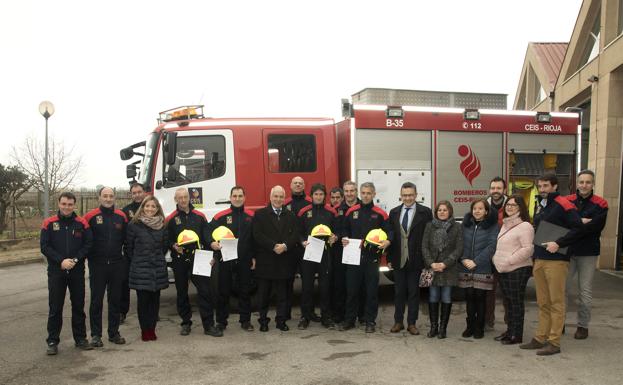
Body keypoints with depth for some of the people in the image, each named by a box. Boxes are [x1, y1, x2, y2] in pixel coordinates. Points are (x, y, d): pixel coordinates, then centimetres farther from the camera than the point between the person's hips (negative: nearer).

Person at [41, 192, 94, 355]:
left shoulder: (82, 223, 1)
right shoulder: (49, 223, 0)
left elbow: (88, 244, -1)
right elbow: (45, 247, -5)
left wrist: (75, 259, -14)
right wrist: (61, 261, -15)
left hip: (77, 271, 1)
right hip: (56, 272, -1)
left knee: (78, 306, 10)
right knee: (55, 308, 4)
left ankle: (80, 338, 21)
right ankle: (52, 341, 13)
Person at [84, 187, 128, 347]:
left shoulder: (121, 216, 5)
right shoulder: (91, 216, -3)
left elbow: (126, 239, 11)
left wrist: (125, 260, 7)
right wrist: (90, 256, -2)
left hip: (117, 265, 3)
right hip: (97, 265, -3)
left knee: (115, 300, 9)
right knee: (96, 300, 4)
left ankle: (114, 333, 20)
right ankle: (95, 334, 13)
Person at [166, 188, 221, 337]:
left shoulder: (200, 216, 7)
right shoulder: (170, 219, 4)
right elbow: (166, 240, 3)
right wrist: (173, 246, -18)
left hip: (198, 258, 0)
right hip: (179, 261, 0)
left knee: (205, 290, -5)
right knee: (182, 293, 9)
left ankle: (208, 325, 1)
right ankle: (186, 323, 23)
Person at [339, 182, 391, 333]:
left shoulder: (380, 213, 0)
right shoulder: (351, 211, 7)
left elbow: (390, 231, 1)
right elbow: (345, 229, 17)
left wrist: (387, 242, -18)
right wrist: (344, 238, -2)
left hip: (372, 257, -2)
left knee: (372, 290, 5)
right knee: (352, 289, 8)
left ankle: (370, 321, 17)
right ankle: (349, 319, 20)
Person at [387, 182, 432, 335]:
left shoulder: (425, 212, -3)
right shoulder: (394, 212, 7)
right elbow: (390, 236, 7)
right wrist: (389, 258, 3)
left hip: (416, 260, -2)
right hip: (398, 259, 3)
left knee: (414, 292, 6)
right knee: (399, 292, 11)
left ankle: (412, 323, 18)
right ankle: (398, 321, 22)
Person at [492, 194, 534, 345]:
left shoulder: (524, 226, -12)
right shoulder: (505, 224, 16)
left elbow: (528, 249, -19)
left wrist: (509, 261, -19)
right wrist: (496, 258, 11)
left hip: (518, 270, -8)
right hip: (504, 270, 9)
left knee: (516, 302, -2)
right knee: (509, 301, 15)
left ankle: (517, 335, 7)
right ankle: (509, 331, 25)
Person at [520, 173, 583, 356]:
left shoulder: (563, 205, -8)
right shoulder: (540, 206, 17)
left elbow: (577, 229, -14)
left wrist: (558, 243, -20)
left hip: (556, 260, -8)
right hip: (539, 260, 8)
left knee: (556, 302, -1)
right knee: (543, 303, 12)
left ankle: (554, 342, 4)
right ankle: (540, 338, 19)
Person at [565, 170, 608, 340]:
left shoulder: (600, 204, -1)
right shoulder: (567, 201, 5)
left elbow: (596, 226, -15)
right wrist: (580, 221, -19)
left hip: (588, 254, -1)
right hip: (567, 251, 1)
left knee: (585, 292, 7)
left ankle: (583, 325, 19)